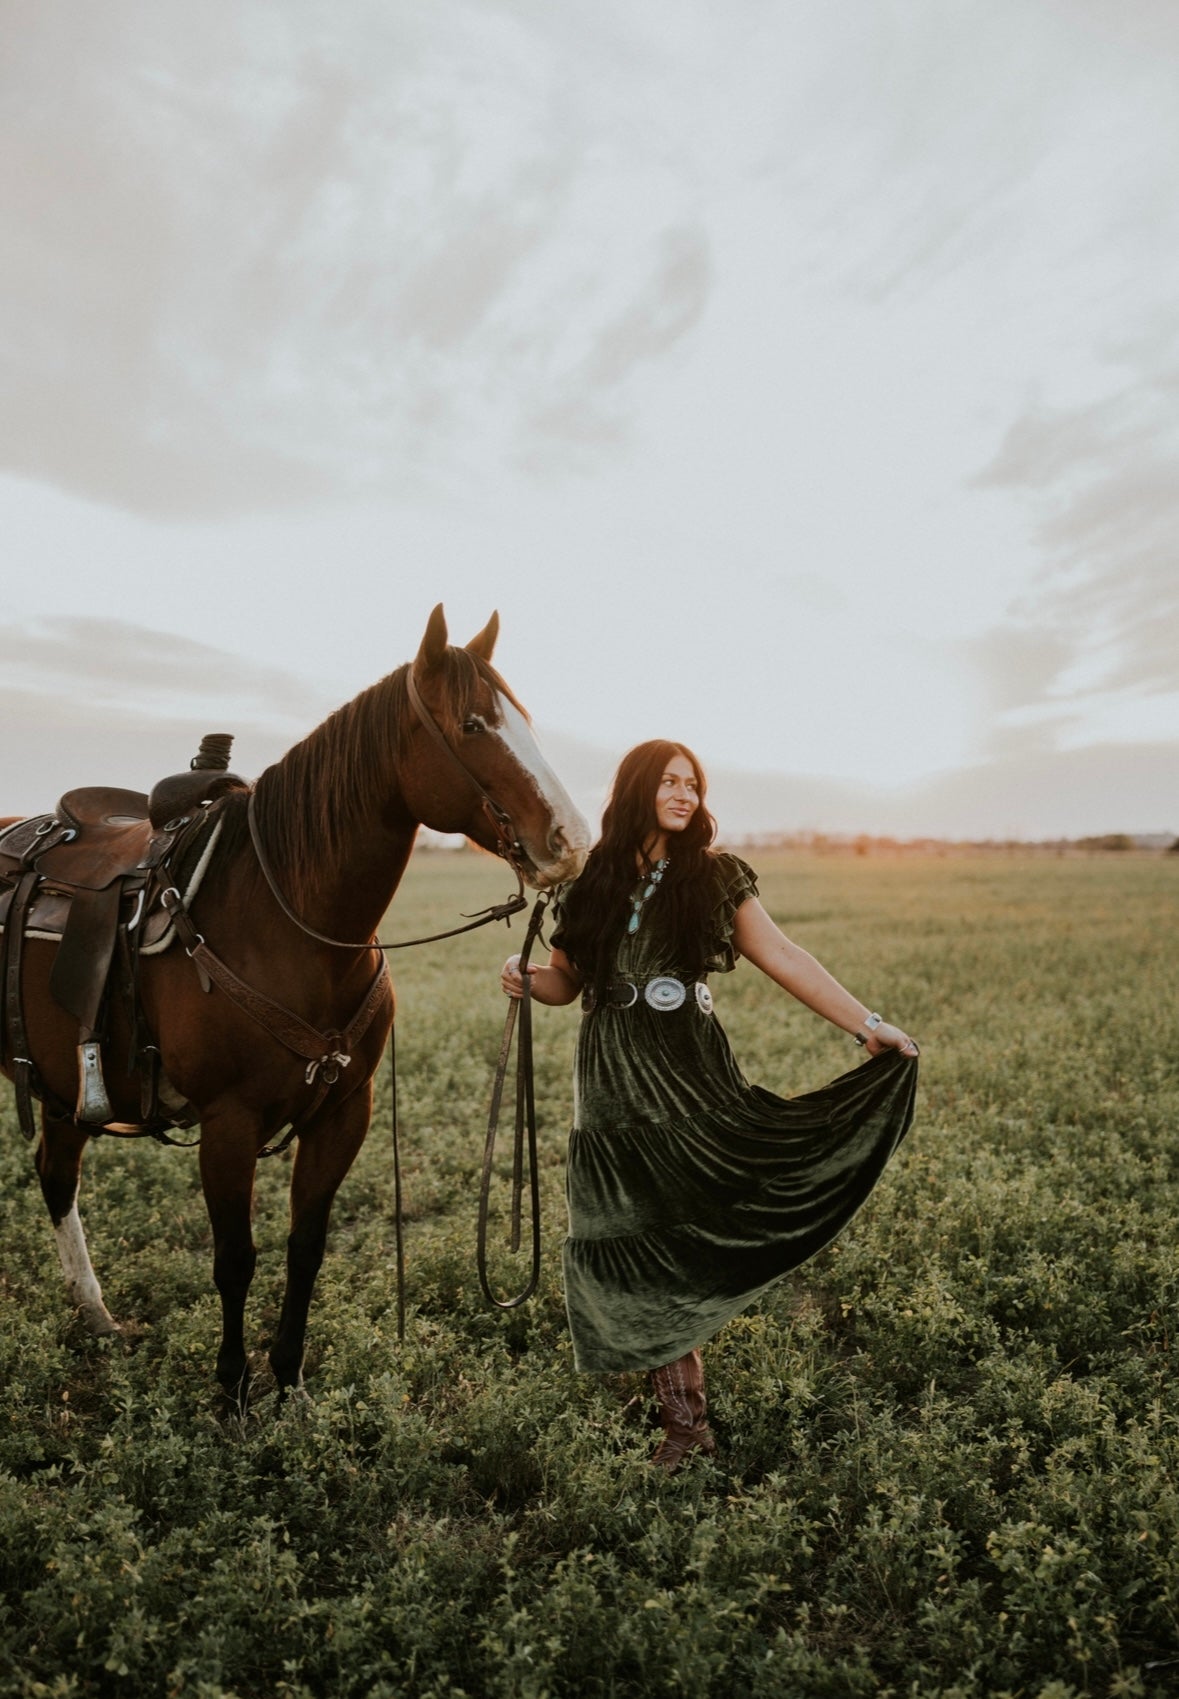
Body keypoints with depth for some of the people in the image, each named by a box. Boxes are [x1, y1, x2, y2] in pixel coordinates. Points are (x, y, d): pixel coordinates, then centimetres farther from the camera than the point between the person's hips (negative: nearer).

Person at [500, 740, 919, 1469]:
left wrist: (867, 1023, -6)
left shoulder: (716, 877, 2)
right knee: (635, 1244, 5)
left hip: (692, 1079, -1)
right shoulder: (591, 883, 5)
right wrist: (526, 978, -10)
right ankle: (684, 1414, 19)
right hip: (613, 1086, 2)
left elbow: (784, 958, -1)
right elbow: (567, 980, 13)